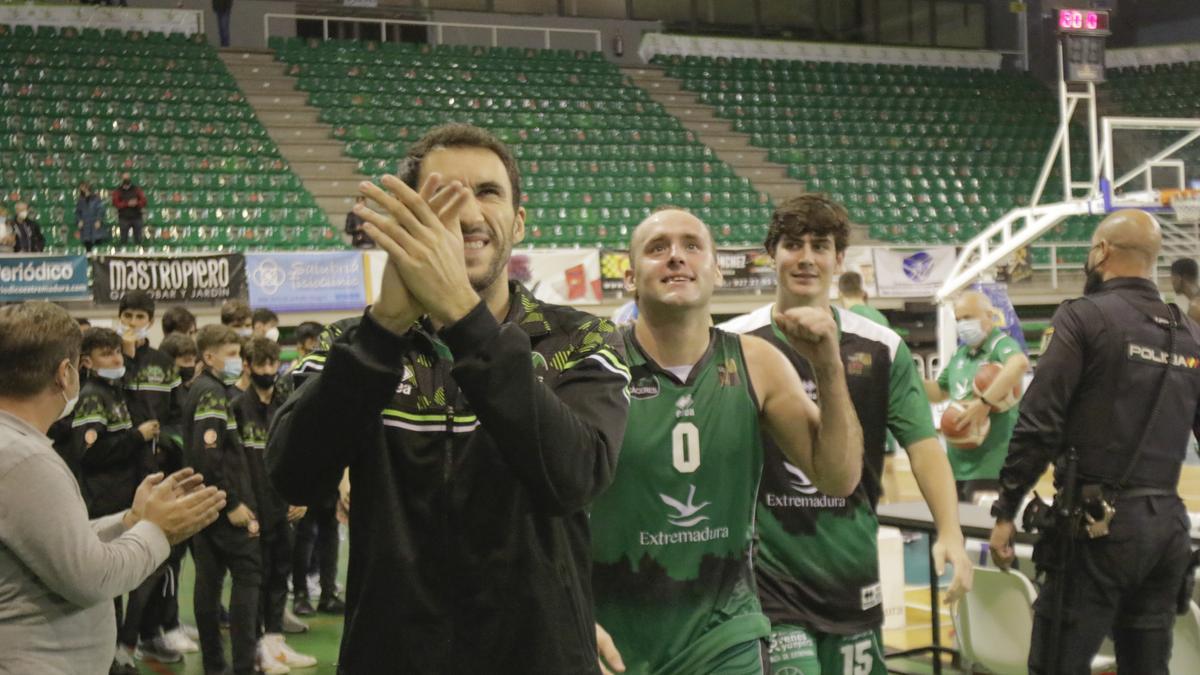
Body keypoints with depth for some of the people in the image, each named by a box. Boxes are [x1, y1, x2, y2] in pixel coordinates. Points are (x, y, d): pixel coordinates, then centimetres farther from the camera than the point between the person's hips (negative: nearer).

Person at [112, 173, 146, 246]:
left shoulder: (136, 189, 8)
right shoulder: (118, 191, 4)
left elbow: (143, 201, 1)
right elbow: (116, 203, -7)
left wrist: (136, 203, -19)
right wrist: (127, 204, -18)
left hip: (137, 217, 1)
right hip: (124, 218, -1)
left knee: (138, 240, 2)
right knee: (123, 240, 0)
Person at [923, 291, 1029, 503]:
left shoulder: (1001, 344, -10)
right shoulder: (960, 353, 14)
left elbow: (1020, 363, -34)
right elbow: (940, 391, 27)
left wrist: (985, 402, -35)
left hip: (990, 465, -8)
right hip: (957, 464, 8)